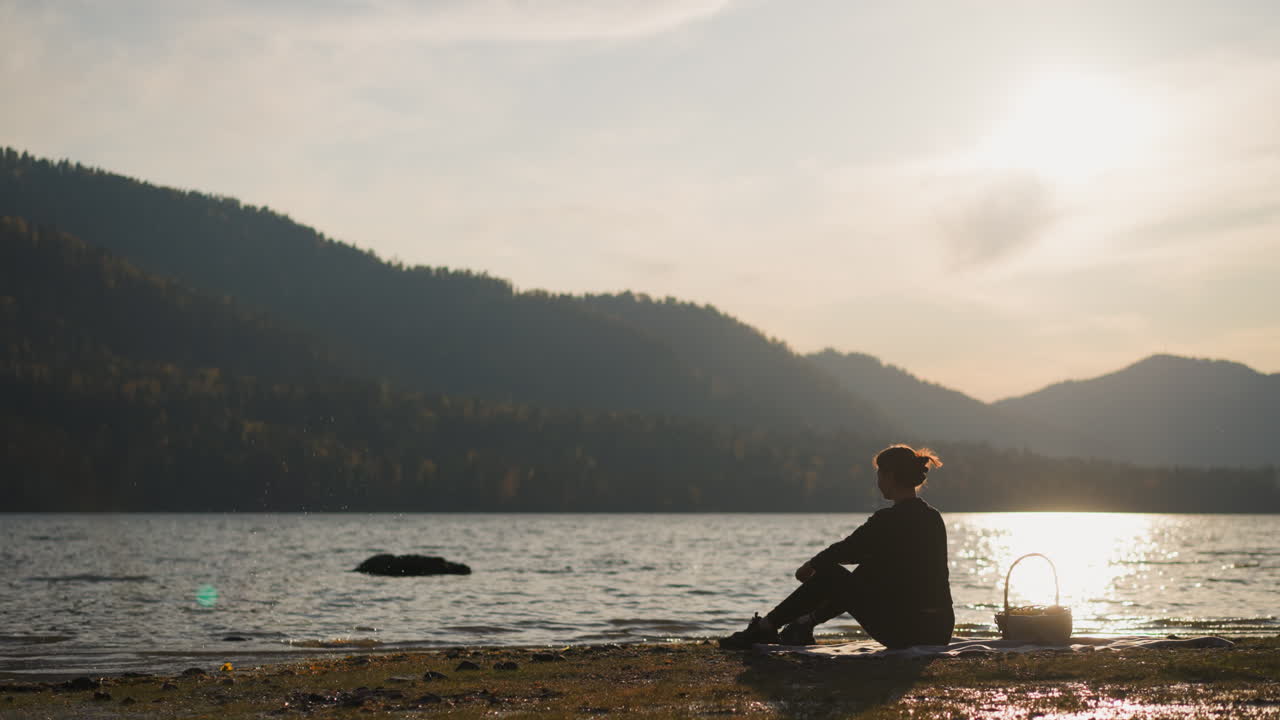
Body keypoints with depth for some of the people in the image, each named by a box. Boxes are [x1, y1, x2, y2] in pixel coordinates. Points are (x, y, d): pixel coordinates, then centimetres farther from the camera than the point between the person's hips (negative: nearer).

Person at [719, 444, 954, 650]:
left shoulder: (889, 520, -14)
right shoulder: (933, 517, 11)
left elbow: (845, 549, 1)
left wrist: (811, 565, 21)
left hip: (906, 631, -8)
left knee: (829, 575, 8)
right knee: (868, 572, 28)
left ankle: (765, 627, 18)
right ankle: (806, 623, 38)